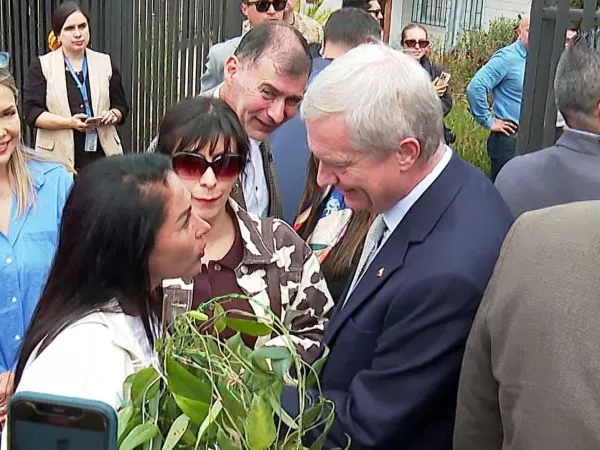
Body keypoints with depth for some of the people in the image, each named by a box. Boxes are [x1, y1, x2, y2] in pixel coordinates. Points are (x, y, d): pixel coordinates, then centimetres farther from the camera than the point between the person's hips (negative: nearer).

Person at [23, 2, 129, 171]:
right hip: (58, 159, -2)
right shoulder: (41, 66, 4)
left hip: (102, 155, 2)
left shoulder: (105, 63, 12)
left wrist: (112, 115, -9)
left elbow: (121, 106, 15)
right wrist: (70, 122, -18)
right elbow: (31, 112, -4)